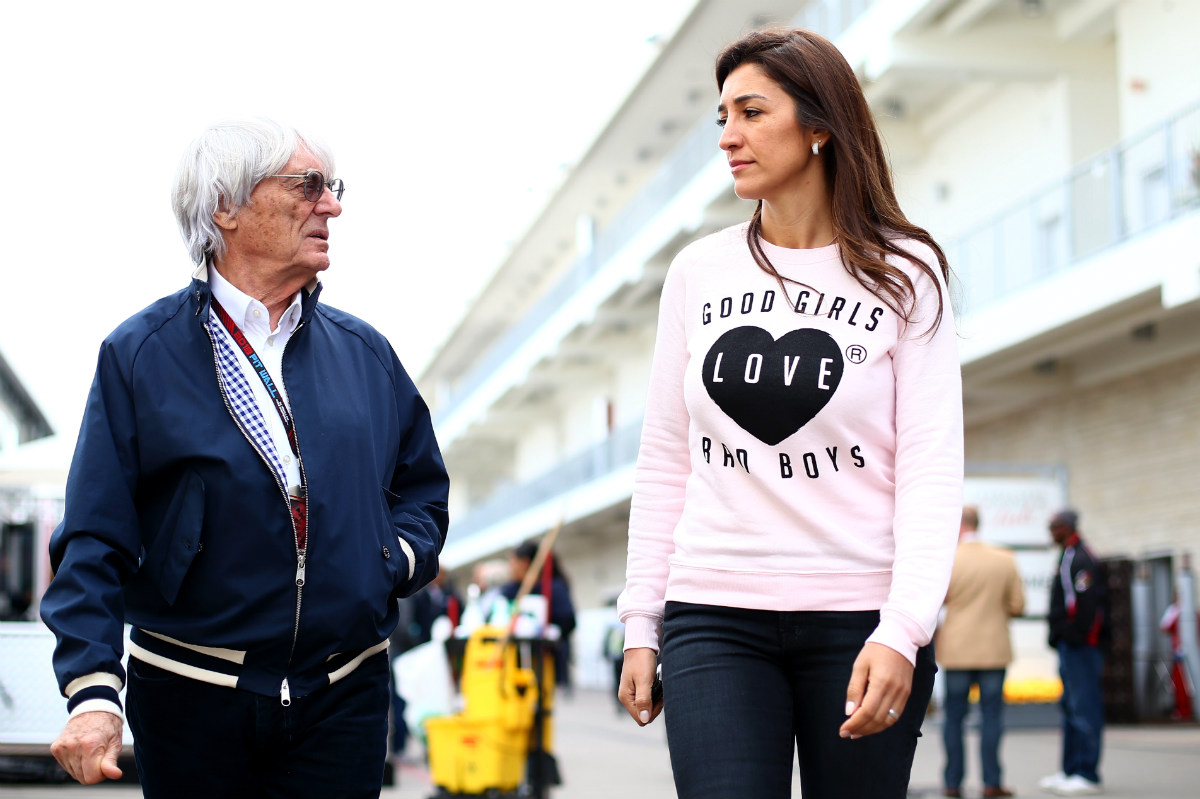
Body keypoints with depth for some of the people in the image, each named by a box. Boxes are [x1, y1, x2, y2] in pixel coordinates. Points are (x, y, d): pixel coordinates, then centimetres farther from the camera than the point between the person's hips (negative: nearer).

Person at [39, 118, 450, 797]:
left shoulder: (365, 353, 10)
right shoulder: (140, 356, -2)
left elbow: (422, 487, 20)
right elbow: (95, 541, -6)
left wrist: (396, 558, -1)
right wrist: (93, 690, -17)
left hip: (343, 702, 3)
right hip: (192, 706, -2)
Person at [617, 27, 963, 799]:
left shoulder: (901, 274, 1)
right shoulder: (699, 271, 9)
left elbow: (932, 468, -6)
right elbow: (664, 462, 12)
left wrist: (902, 630, -18)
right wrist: (641, 623, 7)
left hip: (859, 619, -1)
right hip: (715, 618, 2)